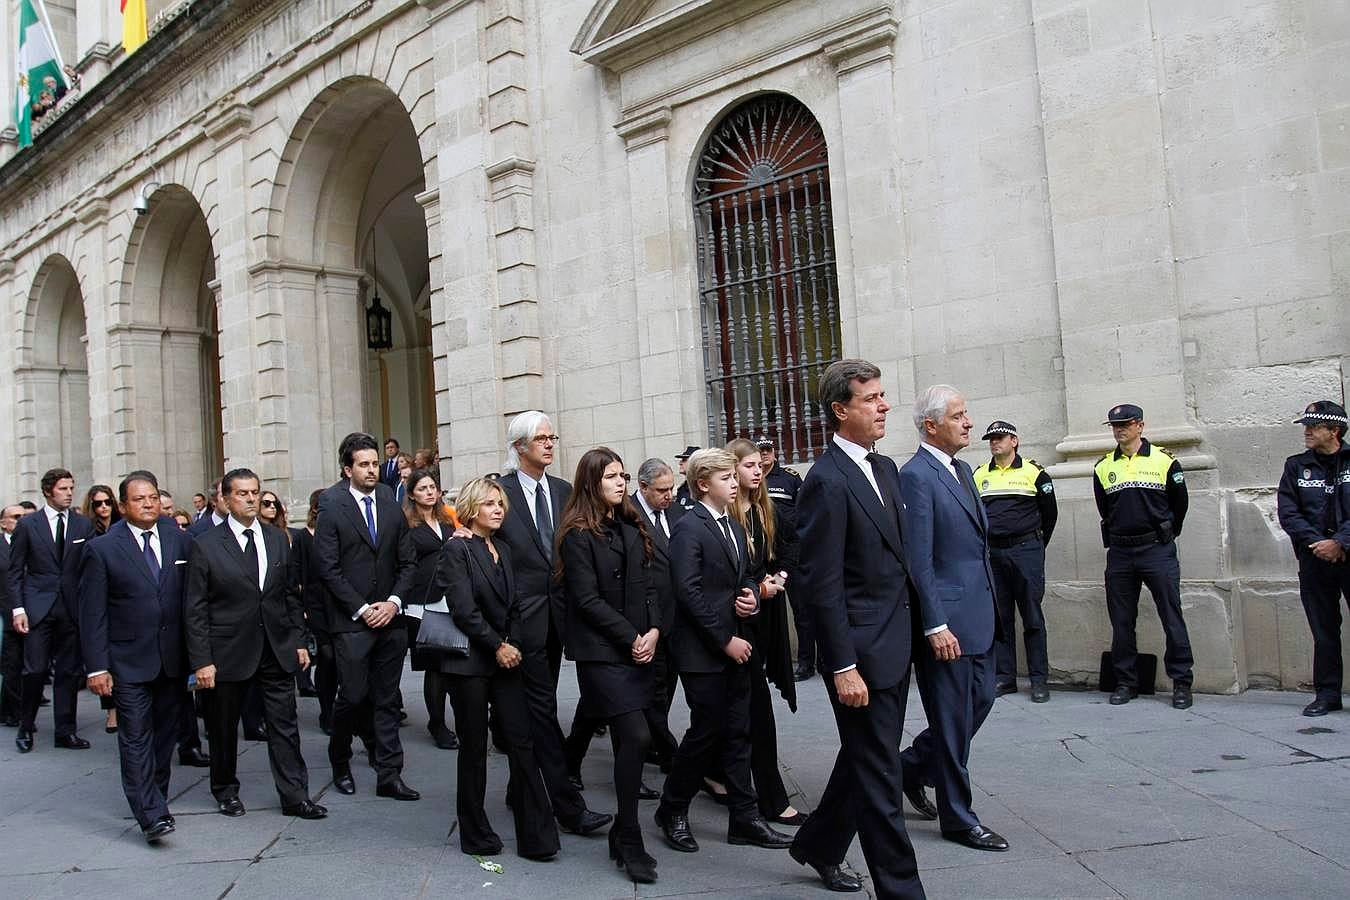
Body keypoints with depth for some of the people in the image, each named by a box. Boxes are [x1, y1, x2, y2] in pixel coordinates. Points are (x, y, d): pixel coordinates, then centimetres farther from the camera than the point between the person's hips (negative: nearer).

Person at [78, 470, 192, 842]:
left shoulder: (180, 541, 3)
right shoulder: (102, 549, -4)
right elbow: (92, 613, -4)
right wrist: (97, 666, -9)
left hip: (173, 658, 3)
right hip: (129, 661, -3)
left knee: (165, 733, 13)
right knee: (136, 737, -5)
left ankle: (156, 800, 28)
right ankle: (151, 815, -3)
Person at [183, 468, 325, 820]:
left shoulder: (278, 539, 6)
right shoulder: (205, 546, -6)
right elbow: (195, 609, -6)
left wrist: (299, 641, 7)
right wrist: (202, 661, -10)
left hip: (277, 650, 3)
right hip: (229, 652, -3)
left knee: (285, 725, 4)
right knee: (224, 727, 13)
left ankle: (294, 796, 11)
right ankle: (225, 790, 32)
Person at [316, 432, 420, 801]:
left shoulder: (391, 503, 6)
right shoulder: (332, 506, -4)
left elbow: (407, 561, 9)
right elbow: (329, 569, -7)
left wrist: (394, 601, -5)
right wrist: (362, 609, -10)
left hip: (390, 618, 4)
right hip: (352, 621, -3)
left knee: (387, 700, 7)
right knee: (353, 696, 0)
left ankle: (389, 776, 14)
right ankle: (340, 762, 25)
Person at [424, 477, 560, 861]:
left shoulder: (503, 550, 13)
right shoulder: (457, 549, -8)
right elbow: (464, 609, -16)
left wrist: (514, 644, -1)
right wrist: (498, 646, -13)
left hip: (505, 657, 6)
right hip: (469, 661, -6)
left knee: (522, 743, 0)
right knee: (474, 749, 5)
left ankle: (536, 837, 4)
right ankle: (476, 835, 19)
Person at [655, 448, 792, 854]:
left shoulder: (734, 527, 13)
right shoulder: (689, 528, -12)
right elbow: (688, 592, -18)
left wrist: (752, 597, -2)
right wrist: (725, 640, -16)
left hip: (735, 645, 7)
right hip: (703, 651, -7)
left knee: (737, 733, 10)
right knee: (707, 732, 0)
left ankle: (744, 819, 17)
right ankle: (672, 811, 18)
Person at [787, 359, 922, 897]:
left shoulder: (886, 469, 11)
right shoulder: (826, 481, -17)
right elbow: (821, 585, -19)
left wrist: (910, 633, 13)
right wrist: (843, 666, -19)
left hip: (894, 646, 9)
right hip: (861, 651, -9)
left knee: (865, 759, 21)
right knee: (879, 775, 2)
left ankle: (819, 846, 41)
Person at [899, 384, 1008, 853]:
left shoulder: (961, 469, 13)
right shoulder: (916, 476, -16)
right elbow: (918, 560, -19)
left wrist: (989, 604, 17)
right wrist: (936, 626, -21)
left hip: (978, 612, 9)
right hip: (946, 617, -9)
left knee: (980, 701, 17)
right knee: (953, 720, 4)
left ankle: (912, 765, 35)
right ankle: (958, 818, 19)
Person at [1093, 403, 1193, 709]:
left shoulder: (1164, 461, 0)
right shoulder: (1103, 467, 7)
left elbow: (1179, 504, 10)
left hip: (1157, 550, -3)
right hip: (1119, 552, 3)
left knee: (1172, 618, -1)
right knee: (1121, 621, 7)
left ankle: (1181, 682, 8)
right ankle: (1125, 682, 16)